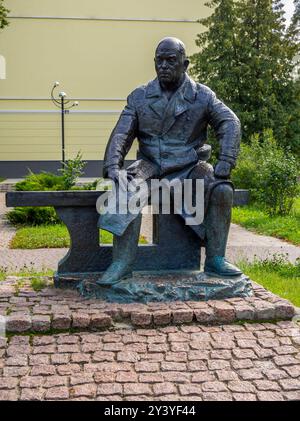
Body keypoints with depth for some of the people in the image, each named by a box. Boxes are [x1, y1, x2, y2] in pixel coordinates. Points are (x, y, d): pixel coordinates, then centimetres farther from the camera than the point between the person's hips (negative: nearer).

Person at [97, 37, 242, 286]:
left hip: (189, 168, 0)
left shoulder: (203, 96, 5)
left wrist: (225, 163, -22)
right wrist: (112, 166, -19)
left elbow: (230, 123, -6)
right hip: (152, 167, 0)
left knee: (222, 189, -27)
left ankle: (216, 260, -13)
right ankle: (122, 262, -32)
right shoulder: (140, 97, 8)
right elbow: (121, 134, 0)